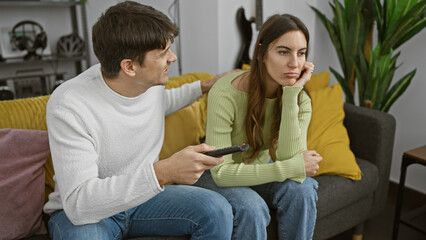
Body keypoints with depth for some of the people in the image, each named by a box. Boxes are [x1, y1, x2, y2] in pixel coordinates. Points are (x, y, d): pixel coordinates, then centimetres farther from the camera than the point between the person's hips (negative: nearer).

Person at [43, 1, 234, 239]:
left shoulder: (151, 81, -8)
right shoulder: (68, 107, -28)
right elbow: (78, 203, -33)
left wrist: (203, 86, 14)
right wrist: (163, 172, -44)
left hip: (143, 195, 4)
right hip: (77, 212, -4)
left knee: (217, 209, -20)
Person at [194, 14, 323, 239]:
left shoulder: (300, 99, -15)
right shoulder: (225, 94, -30)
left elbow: (289, 160, -28)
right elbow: (221, 173, -30)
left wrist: (291, 95, -34)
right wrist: (294, 167, -30)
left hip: (260, 169, 4)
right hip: (216, 176, -4)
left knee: (301, 190, -24)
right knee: (251, 208, -32)